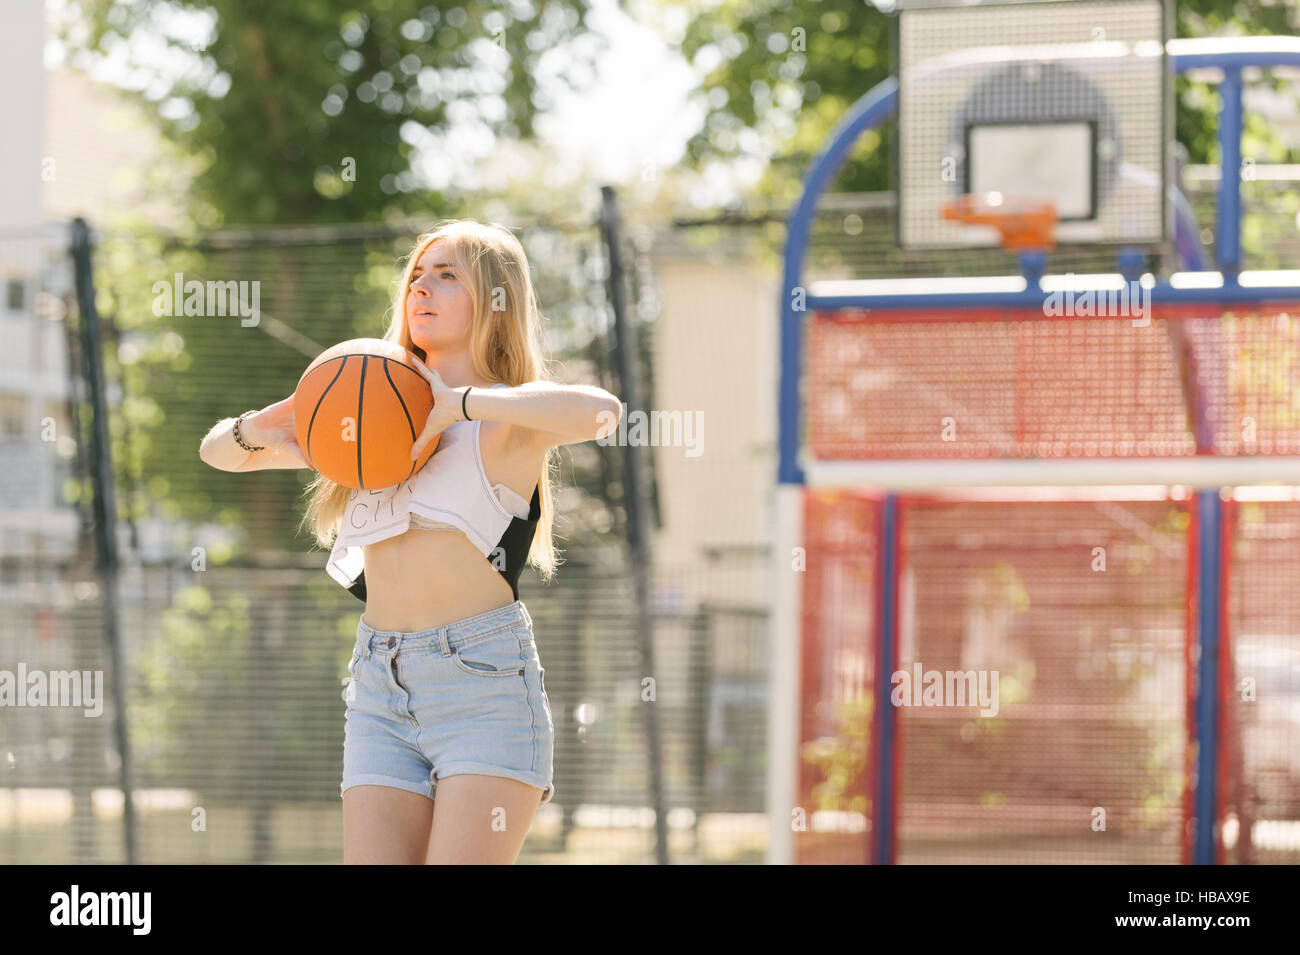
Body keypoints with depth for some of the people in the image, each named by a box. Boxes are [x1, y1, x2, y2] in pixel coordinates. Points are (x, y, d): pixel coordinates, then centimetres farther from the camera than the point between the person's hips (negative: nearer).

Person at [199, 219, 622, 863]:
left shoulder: (511, 417, 2)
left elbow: (600, 411, -23)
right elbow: (218, 451, 23)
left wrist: (459, 402, -18)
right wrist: (254, 430, 0)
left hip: (486, 686, -5)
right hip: (381, 689, 5)